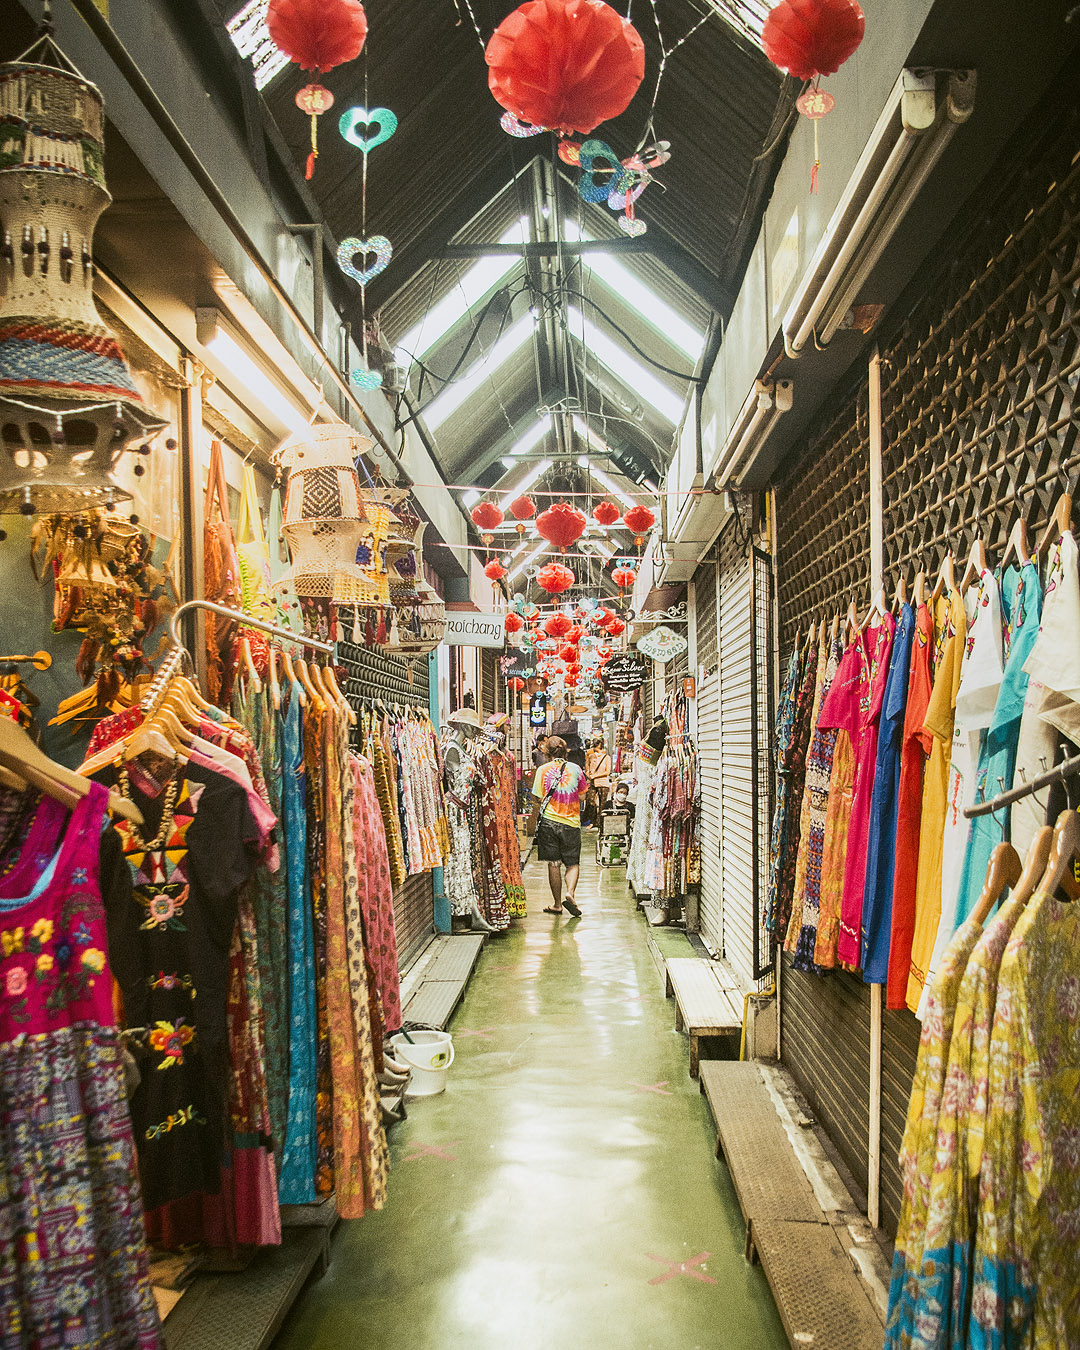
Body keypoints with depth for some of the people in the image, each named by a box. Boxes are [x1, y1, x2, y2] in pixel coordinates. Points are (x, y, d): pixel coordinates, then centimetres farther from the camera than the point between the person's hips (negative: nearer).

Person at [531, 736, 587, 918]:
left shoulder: (543, 770, -2)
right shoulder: (576, 769, 0)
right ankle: (570, 893, -13)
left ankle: (557, 904, 10)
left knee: (553, 864, 6)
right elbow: (582, 796, 7)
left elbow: (539, 797, -1)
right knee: (572, 863, 10)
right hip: (571, 822, 0)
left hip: (549, 820, 0)